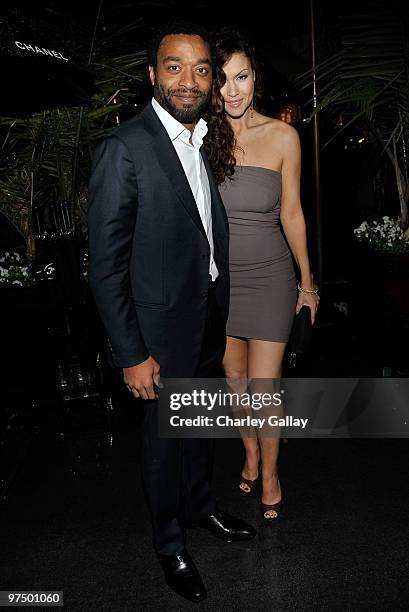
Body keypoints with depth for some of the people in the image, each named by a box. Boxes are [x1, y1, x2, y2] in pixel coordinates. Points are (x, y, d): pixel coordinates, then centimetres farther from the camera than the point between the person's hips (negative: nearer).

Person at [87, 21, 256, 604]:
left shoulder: (206, 139, 6)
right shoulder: (124, 148, -18)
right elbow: (106, 264, -18)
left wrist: (220, 307, 9)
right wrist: (132, 355, -18)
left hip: (211, 316, 7)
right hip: (163, 325, -7)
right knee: (165, 436, 12)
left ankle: (199, 502, 50)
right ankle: (170, 541, 37)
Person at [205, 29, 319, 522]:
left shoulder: (282, 137, -6)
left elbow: (291, 214, 2)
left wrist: (307, 281, 8)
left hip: (269, 278, -1)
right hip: (218, 278, 2)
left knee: (264, 390, 1)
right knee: (235, 381, 16)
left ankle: (269, 474, 27)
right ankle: (251, 453, 42)